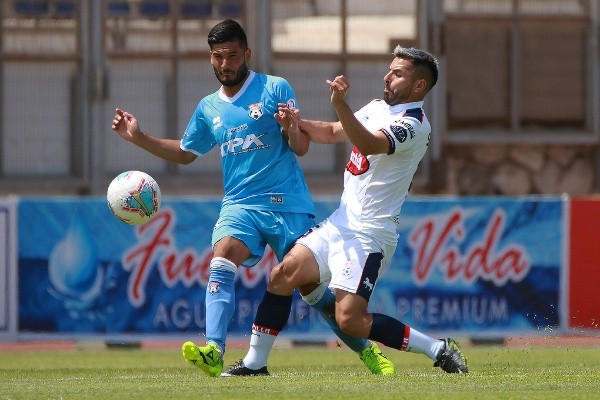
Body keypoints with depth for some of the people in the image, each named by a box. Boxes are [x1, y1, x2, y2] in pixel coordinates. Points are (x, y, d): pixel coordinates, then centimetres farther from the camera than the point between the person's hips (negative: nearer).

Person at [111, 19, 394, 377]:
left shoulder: (275, 89, -1)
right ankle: (214, 354, -41)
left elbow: (301, 148, -3)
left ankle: (366, 350, 22)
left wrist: (292, 128, -25)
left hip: (288, 205, -3)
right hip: (240, 206, 3)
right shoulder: (208, 108, 13)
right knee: (223, 258, -27)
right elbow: (185, 152, 28)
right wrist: (139, 137, 17)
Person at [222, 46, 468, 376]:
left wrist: (340, 104, -47)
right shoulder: (378, 108, 14)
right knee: (284, 274, -2)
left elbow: (369, 144, -33)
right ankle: (255, 362, 6)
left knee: (350, 320, -16)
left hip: (369, 234, -9)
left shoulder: (412, 124, -15)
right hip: (339, 224, 9)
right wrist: (299, 123, 6)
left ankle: (438, 350, -5)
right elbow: (332, 133, 26)